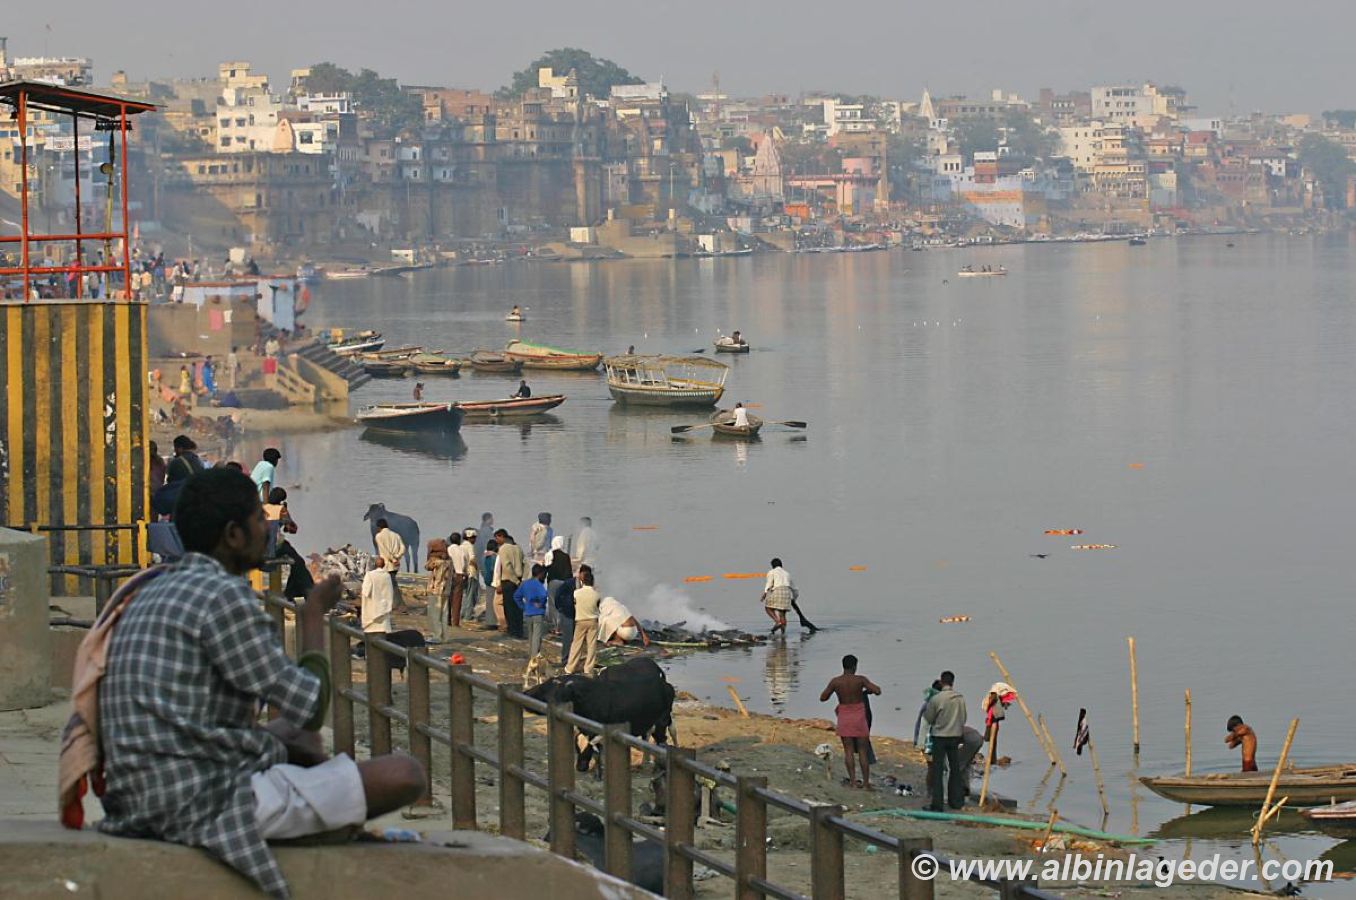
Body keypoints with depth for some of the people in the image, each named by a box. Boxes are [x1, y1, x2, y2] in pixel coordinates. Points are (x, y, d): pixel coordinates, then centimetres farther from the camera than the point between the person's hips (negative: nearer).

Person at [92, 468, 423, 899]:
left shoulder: (153, 590, 16)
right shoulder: (223, 595, -14)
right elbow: (310, 709, -12)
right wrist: (314, 616, 4)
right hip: (207, 806, -10)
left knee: (292, 735, 35)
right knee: (405, 775, -12)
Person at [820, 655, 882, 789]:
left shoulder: (835, 681, -7)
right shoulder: (860, 680, -12)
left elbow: (822, 698, -1)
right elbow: (877, 691, -17)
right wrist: (868, 690, 5)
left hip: (844, 718, 1)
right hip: (859, 717, -1)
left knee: (848, 751, 7)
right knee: (863, 751, 5)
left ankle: (853, 781, 1)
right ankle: (866, 783, 5)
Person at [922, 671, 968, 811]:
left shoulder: (936, 698, -14)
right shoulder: (960, 698, -3)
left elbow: (928, 719, -4)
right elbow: (963, 718, 7)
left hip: (940, 736, -4)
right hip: (956, 735, 4)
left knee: (936, 770, 0)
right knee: (955, 769, 14)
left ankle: (936, 804, -4)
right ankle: (957, 801, 18)